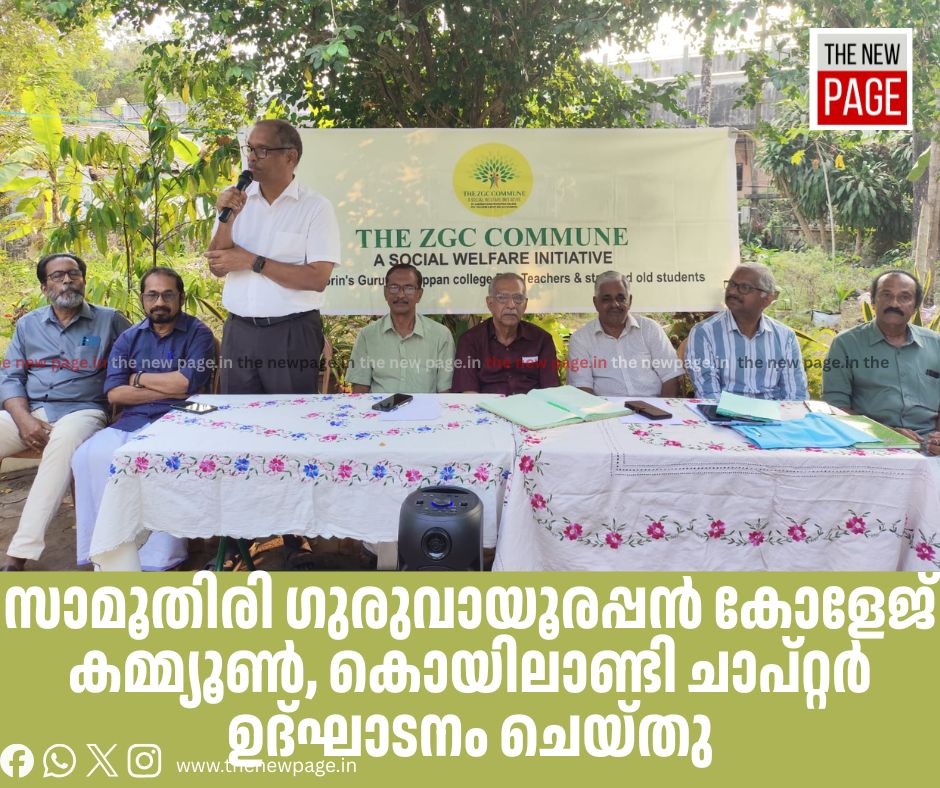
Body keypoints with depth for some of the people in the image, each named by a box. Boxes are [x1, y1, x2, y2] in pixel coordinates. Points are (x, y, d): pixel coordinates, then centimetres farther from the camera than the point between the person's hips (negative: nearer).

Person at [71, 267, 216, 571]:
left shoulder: (198, 333, 5)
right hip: (133, 421, 4)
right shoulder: (129, 338, 15)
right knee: (91, 455, -24)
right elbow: (114, 393, 2)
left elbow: (188, 382, -11)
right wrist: (170, 389, -6)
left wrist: (139, 378, 2)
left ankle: (159, 558, -21)